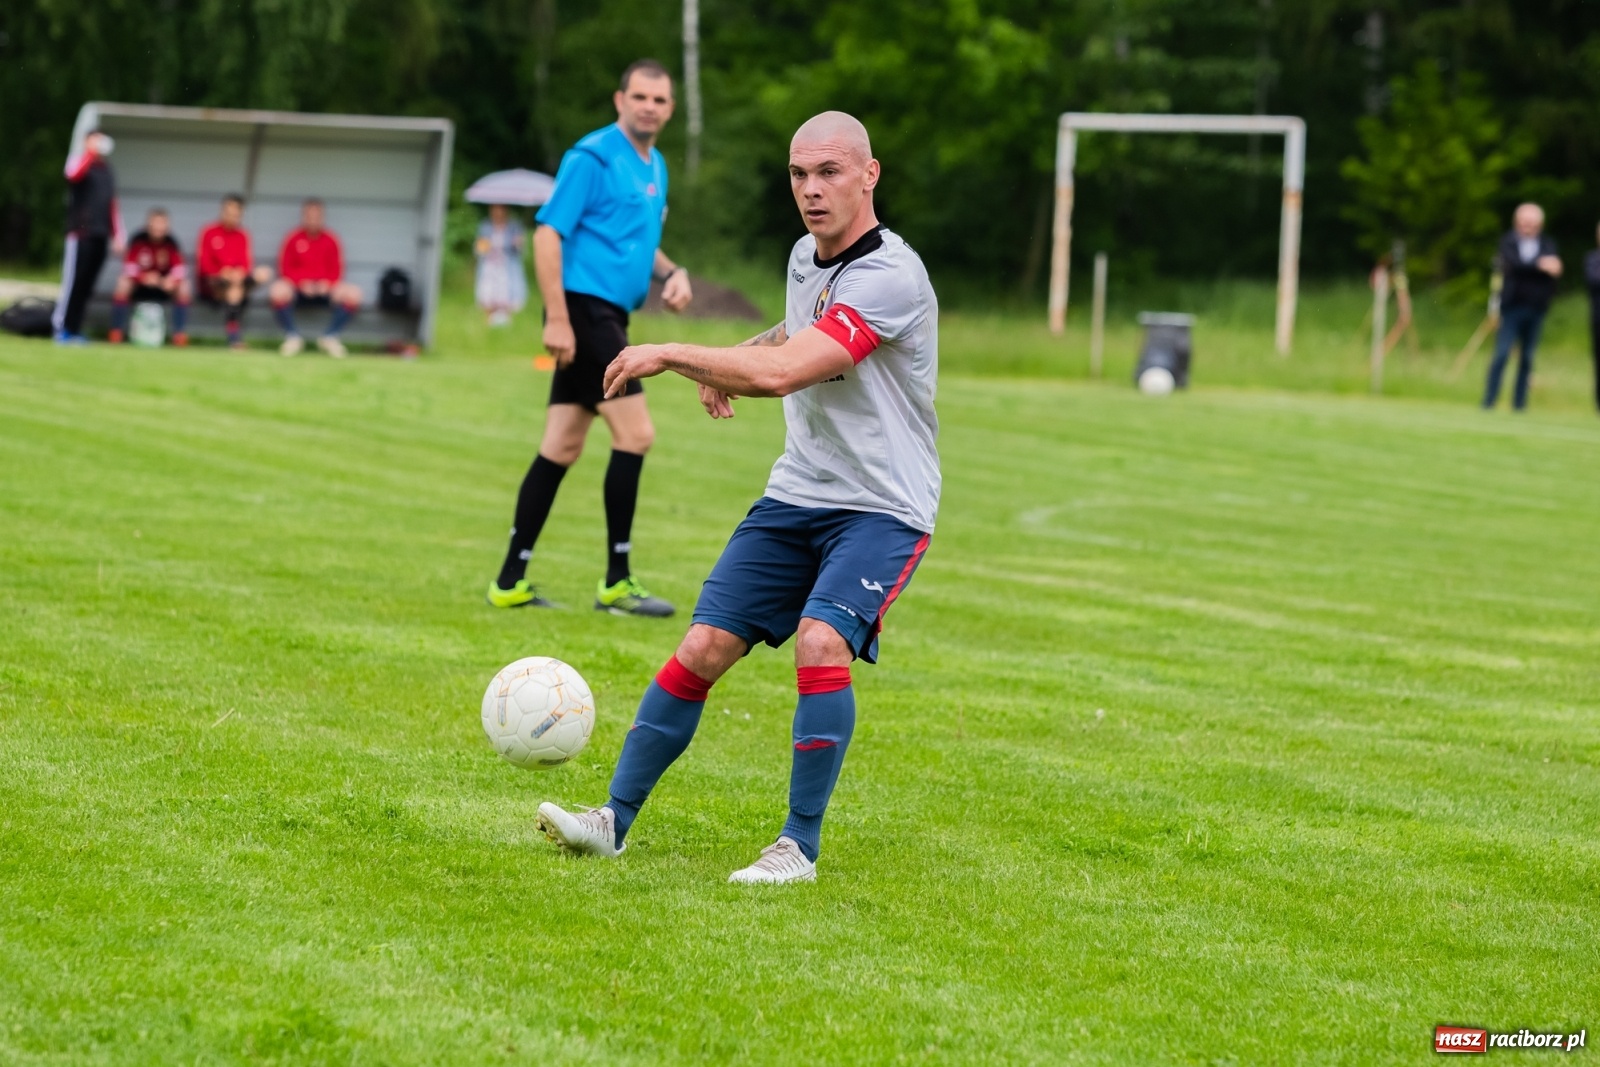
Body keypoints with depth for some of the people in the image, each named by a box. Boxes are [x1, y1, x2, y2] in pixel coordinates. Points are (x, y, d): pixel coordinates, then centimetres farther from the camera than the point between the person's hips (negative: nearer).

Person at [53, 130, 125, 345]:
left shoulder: (106, 169, 20)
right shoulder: (78, 160, 1)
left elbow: (112, 204, 22)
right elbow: (74, 174, -24)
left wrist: (118, 235, 16)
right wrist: (91, 152, -32)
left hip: (100, 235, 6)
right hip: (80, 231, -6)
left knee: (87, 284, 4)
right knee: (73, 281, -8)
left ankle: (75, 329, 7)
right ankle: (61, 327, -5)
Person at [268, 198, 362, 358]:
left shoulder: (331, 240, 5)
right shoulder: (293, 239, 1)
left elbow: (336, 271, 6)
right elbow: (285, 269, 0)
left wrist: (328, 283, -15)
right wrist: (301, 281, -18)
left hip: (325, 289, 2)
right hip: (298, 289, -2)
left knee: (352, 294, -25)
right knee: (278, 291, -35)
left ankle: (330, 336, -8)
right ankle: (292, 337, -17)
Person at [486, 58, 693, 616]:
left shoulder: (655, 167, 17)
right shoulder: (593, 157, -10)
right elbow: (548, 233, -15)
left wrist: (672, 272, 9)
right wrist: (556, 317, -20)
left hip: (610, 317, 9)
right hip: (585, 309, -9)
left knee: (561, 447, 9)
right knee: (635, 433, -12)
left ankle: (511, 581, 12)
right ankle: (617, 584, -6)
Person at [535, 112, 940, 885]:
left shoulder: (891, 276, -21)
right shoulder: (804, 257, 8)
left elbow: (782, 372, -29)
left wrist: (669, 354, -19)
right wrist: (727, 366, 9)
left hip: (881, 508, -7)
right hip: (795, 495, 7)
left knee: (821, 642, -28)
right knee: (703, 648, -2)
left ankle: (800, 845, -17)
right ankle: (614, 820, 5)